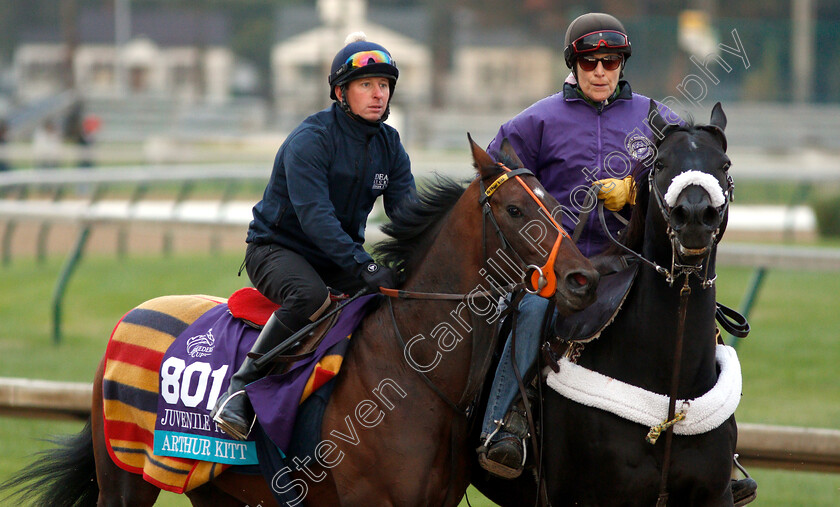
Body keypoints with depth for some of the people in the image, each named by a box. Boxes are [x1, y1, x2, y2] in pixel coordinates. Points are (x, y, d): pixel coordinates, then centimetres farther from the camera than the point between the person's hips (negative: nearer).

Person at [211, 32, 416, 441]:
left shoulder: (389, 146, 4)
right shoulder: (309, 140, -19)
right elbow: (314, 215, -30)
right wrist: (362, 267, -40)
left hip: (340, 252, 7)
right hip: (277, 248, -7)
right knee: (311, 295, -39)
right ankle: (239, 388, -32)